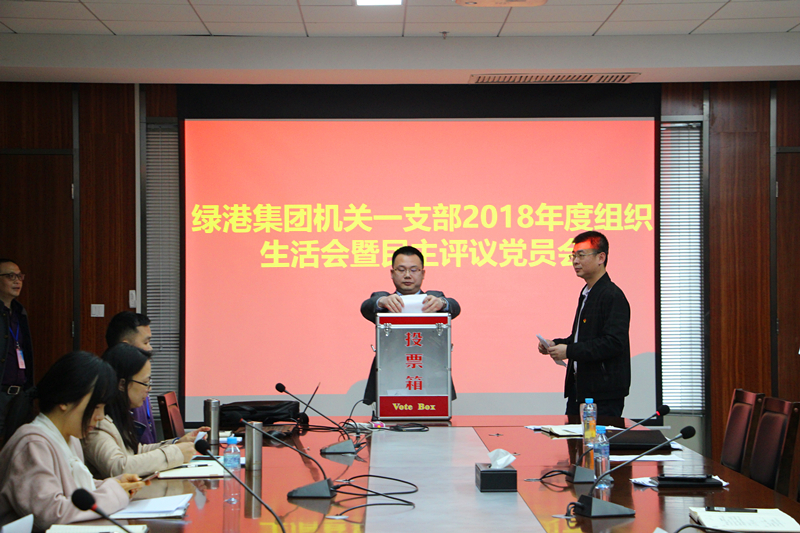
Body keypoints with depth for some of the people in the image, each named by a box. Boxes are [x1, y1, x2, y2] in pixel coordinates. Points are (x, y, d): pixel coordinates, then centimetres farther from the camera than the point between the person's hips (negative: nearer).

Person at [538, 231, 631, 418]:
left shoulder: (613, 296, -14)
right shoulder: (586, 293, 17)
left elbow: (614, 343, -23)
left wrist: (569, 351, -22)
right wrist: (556, 345, 9)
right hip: (579, 388, 9)